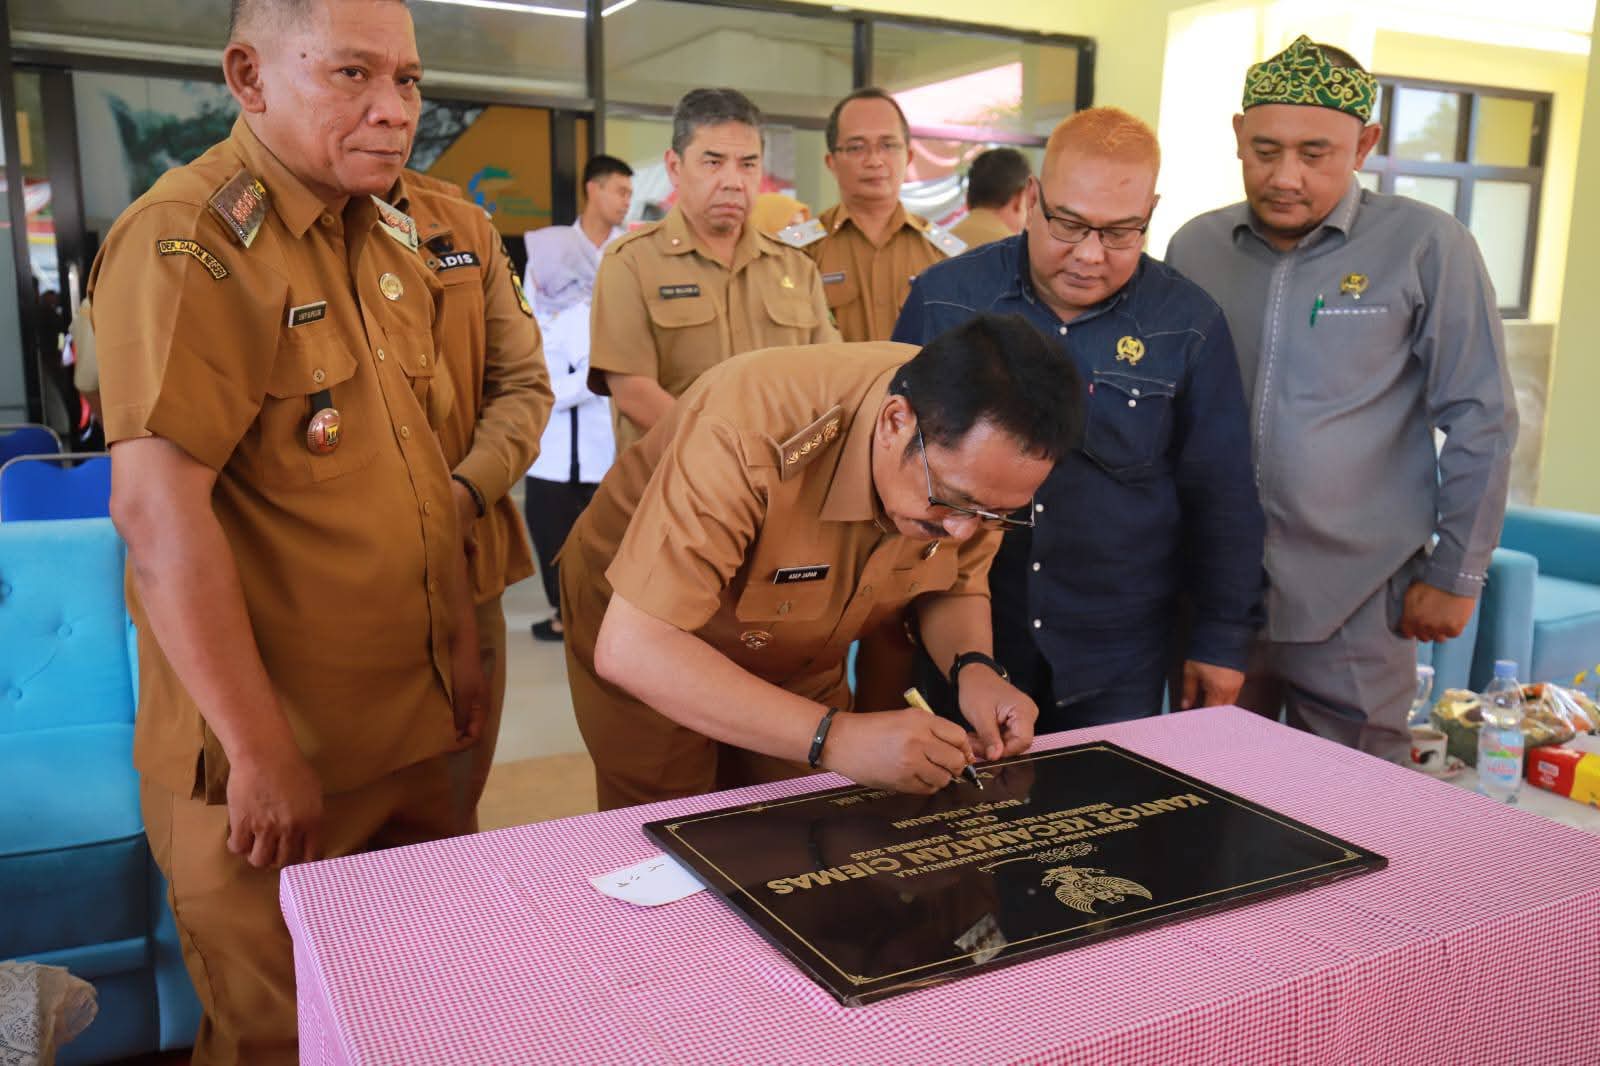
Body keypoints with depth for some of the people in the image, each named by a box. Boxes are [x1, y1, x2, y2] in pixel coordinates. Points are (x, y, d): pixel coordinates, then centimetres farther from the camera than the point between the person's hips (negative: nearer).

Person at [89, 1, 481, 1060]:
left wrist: (459, 643, 14)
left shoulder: (386, 234, 10)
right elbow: (159, 508, -23)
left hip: (408, 729, 8)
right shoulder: (189, 243, -17)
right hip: (274, 747, -7)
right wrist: (261, 753, -21)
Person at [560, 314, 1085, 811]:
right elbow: (630, 648, -43)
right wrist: (834, 737, -48)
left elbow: (956, 583, -3)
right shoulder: (751, 434, -41)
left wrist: (973, 667, -25)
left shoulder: (975, 458, -22)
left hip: (800, 663, 4)